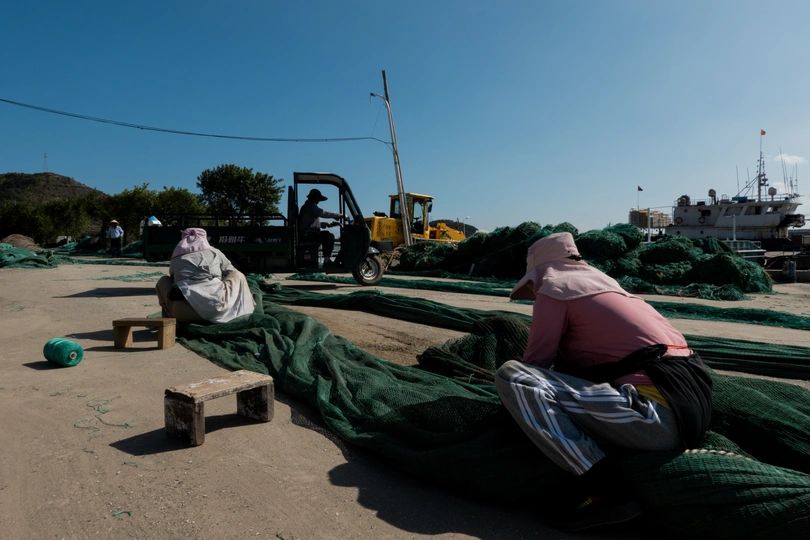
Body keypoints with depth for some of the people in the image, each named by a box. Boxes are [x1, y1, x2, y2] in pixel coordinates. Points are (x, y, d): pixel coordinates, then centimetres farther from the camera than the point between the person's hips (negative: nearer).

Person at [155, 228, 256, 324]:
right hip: (216, 308, -1)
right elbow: (233, 273, 31)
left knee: (163, 281, 31)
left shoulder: (175, 259, 23)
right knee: (238, 275, 25)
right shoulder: (214, 252, 21)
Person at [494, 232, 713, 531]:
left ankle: (604, 489, -17)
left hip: (658, 416, -10)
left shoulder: (553, 287, 0)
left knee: (510, 376, -15)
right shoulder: (602, 282, 25)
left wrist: (518, 400, 20)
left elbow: (535, 363, 0)